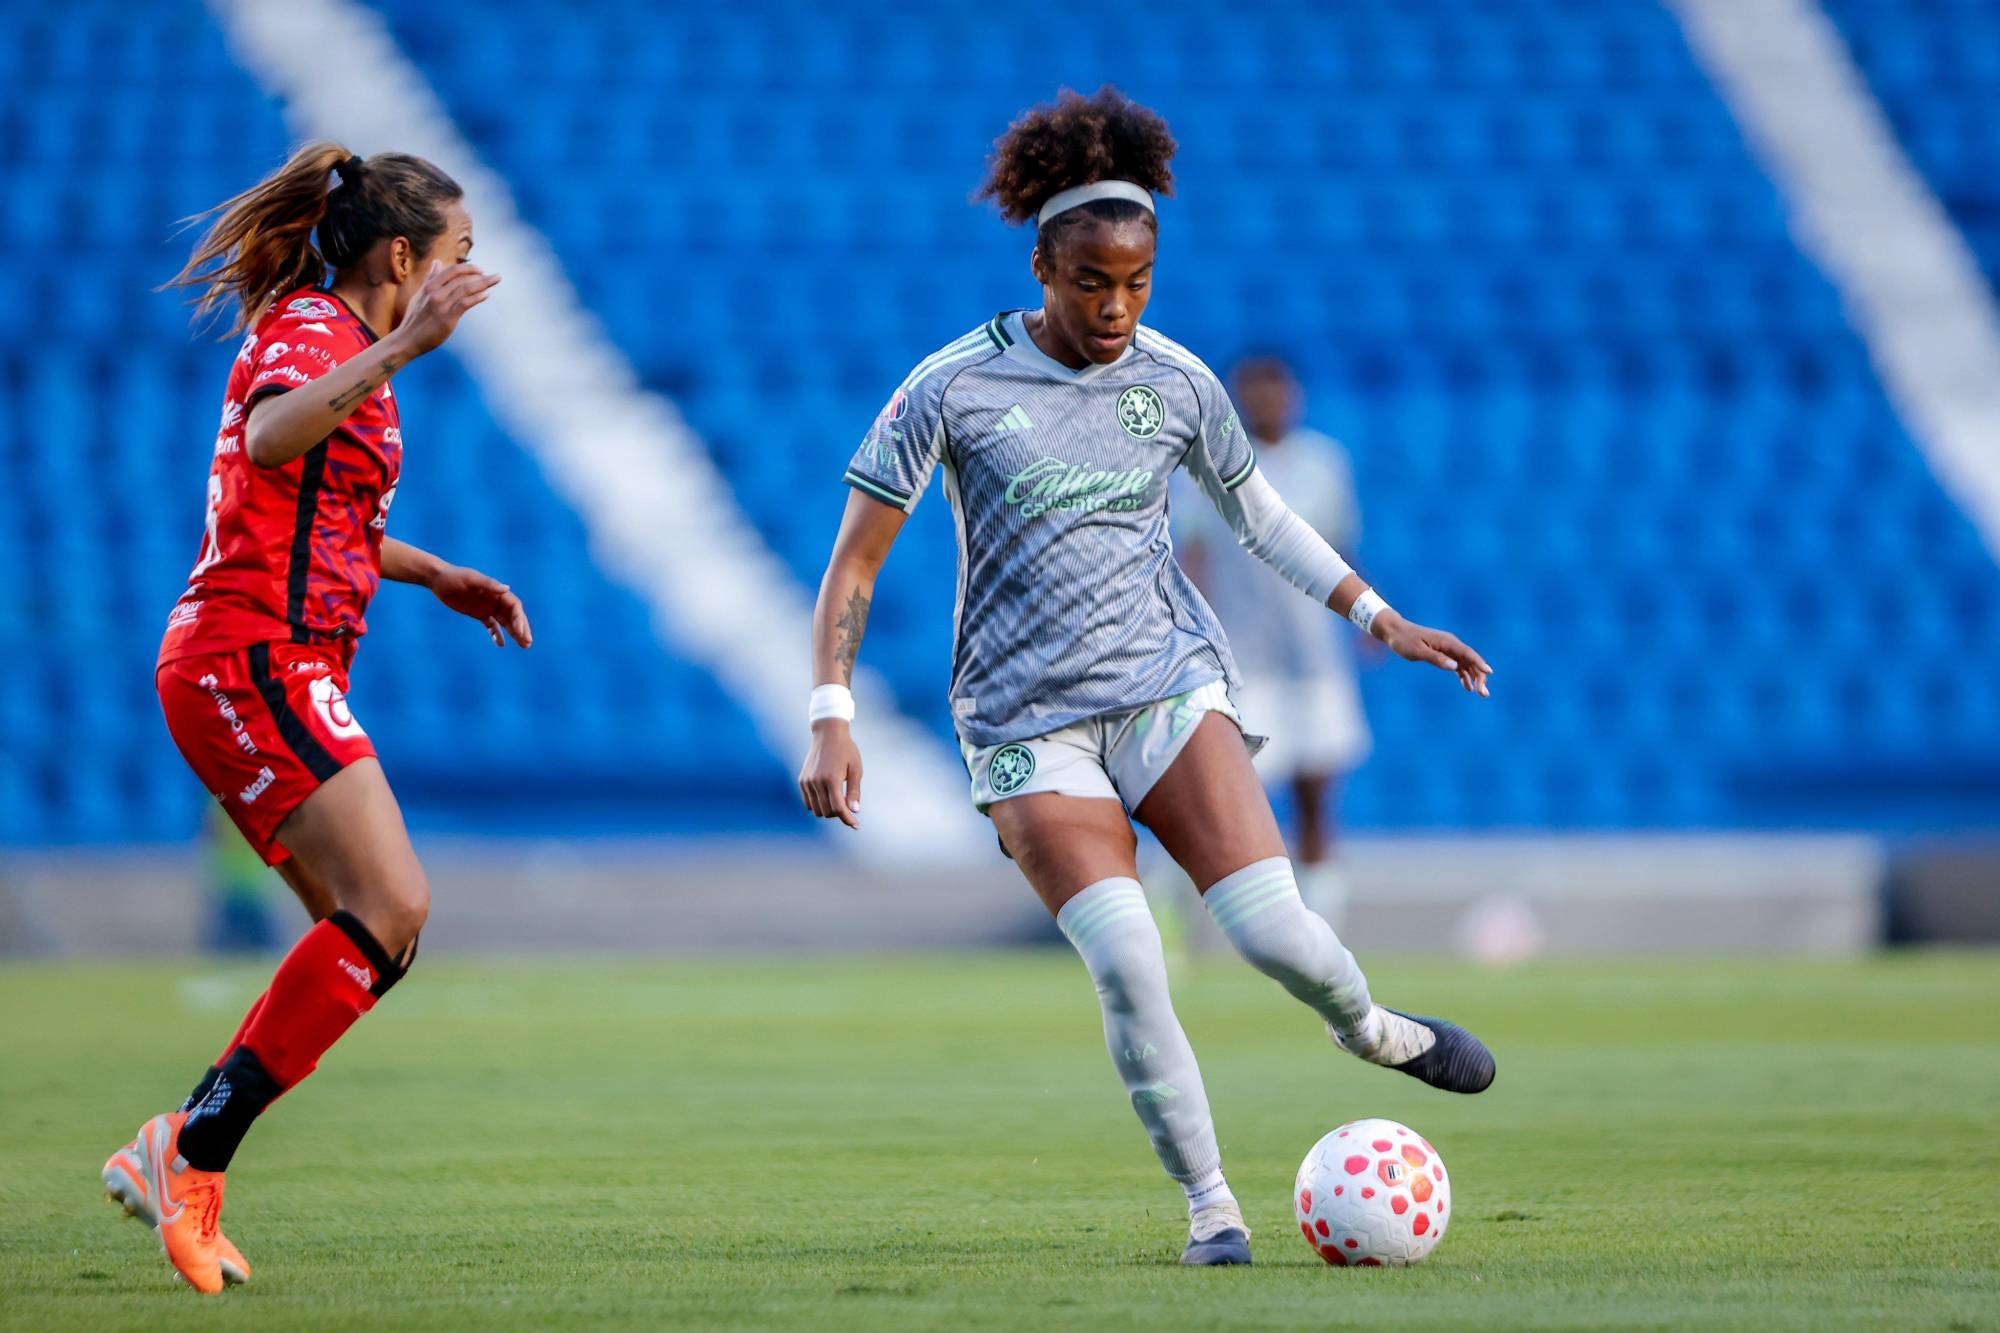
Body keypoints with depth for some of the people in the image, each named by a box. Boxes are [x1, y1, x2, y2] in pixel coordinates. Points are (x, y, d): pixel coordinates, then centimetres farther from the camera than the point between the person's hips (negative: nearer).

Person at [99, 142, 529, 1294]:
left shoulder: (338, 340, 21)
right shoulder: (309, 330, -10)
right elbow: (270, 441, -35)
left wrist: (440, 577, 26)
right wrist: (404, 347, -41)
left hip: (275, 670, 10)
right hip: (254, 660, -10)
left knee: (379, 928, 5)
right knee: (391, 907, -19)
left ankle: (182, 1164, 4)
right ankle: (192, 1153, -18)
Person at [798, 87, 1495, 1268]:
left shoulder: (1179, 384, 4)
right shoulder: (953, 390, -6)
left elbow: (1260, 515, 21)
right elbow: (855, 561, -3)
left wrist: (1382, 620, 17)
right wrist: (833, 718, -13)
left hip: (1169, 684, 2)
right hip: (1028, 718, -2)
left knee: (1276, 933, -15)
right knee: (1127, 966, -20)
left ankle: (1372, 1030, 19)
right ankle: (1210, 1206, -3)